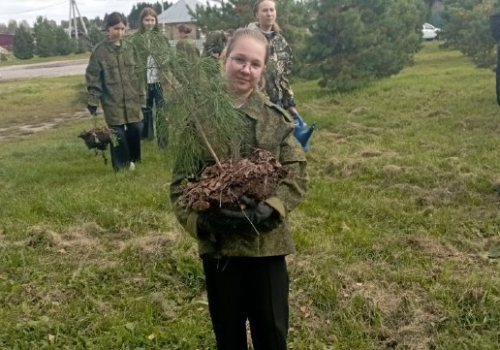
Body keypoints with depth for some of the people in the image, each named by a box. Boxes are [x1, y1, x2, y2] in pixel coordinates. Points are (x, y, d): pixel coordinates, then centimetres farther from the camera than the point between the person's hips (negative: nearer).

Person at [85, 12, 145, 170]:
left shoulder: (130, 48, 7)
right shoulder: (100, 50, -5)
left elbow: (138, 75, 10)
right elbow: (92, 76, -4)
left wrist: (142, 98, 8)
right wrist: (93, 101, -8)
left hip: (132, 99, 4)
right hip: (112, 101, -3)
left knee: (136, 129, 3)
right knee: (118, 133, -1)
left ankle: (133, 160, 25)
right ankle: (122, 164, 16)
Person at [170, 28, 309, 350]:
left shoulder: (277, 119, -2)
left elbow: (298, 176, -7)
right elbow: (180, 180, -6)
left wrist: (267, 211, -22)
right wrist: (200, 220, -22)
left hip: (267, 241, 0)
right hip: (217, 242, 0)